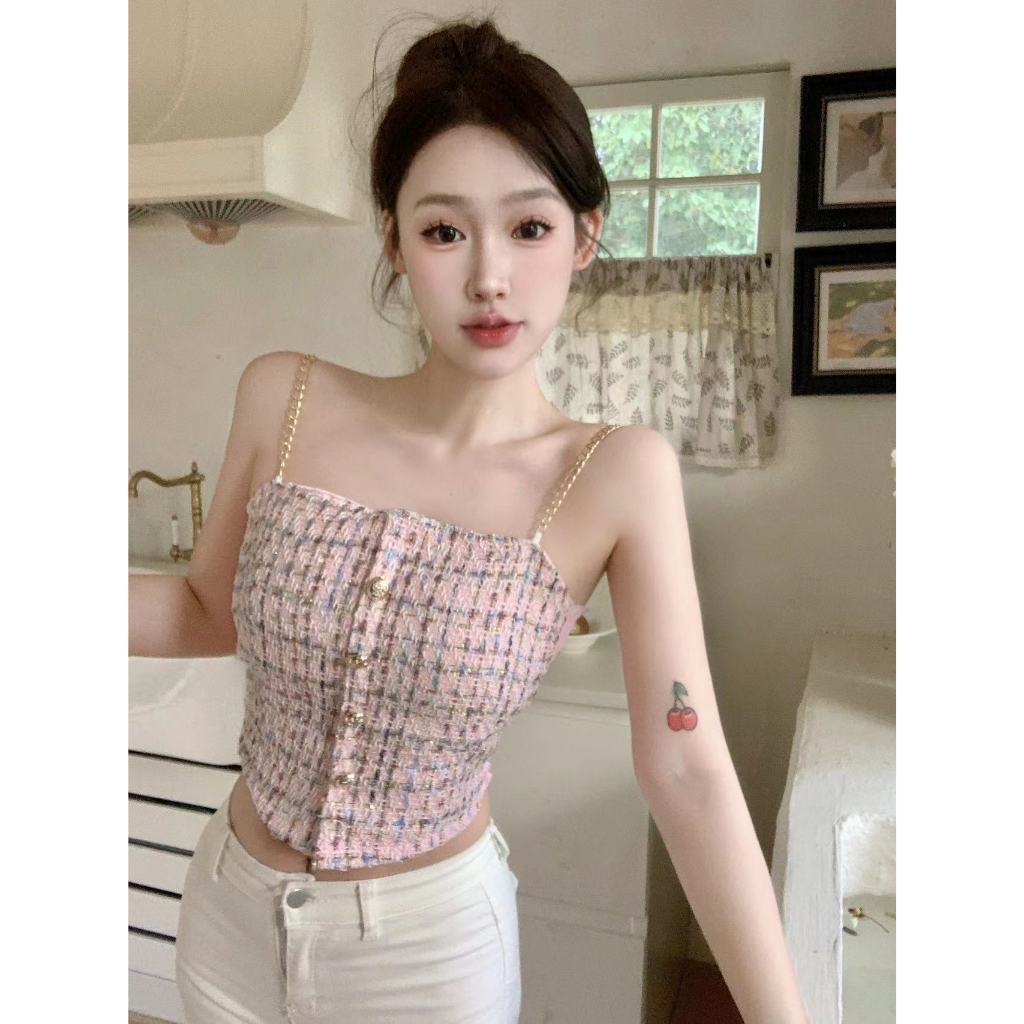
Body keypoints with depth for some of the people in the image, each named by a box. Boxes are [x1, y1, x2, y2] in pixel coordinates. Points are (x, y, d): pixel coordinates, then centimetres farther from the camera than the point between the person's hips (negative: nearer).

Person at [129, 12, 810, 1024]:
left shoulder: (618, 474, -20)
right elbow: (210, 610, 0)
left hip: (431, 942, -2)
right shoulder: (284, 399, -13)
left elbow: (686, 770, -21)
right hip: (228, 913, 3)